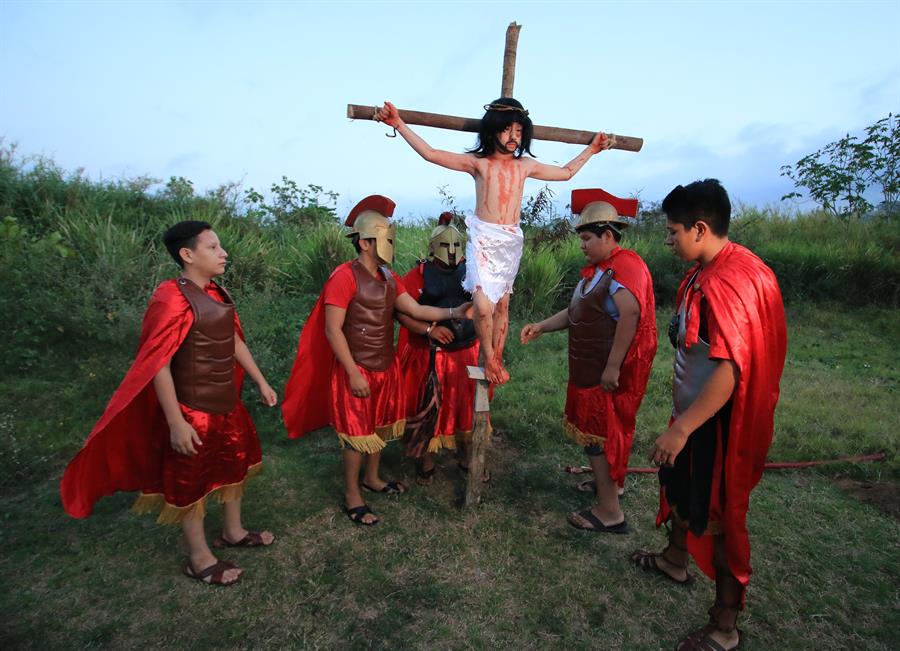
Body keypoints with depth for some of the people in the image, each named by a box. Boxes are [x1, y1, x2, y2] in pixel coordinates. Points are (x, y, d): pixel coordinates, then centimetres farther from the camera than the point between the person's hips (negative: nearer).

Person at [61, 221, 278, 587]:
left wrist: (261, 382, 14)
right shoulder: (172, 299, -22)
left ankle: (233, 532, 44)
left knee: (234, 465, 22)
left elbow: (234, 341, 13)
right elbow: (157, 364, -23)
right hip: (194, 412, -9)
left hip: (227, 405, 9)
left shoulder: (217, 293, 4)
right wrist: (176, 422, -22)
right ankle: (200, 560, 29)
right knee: (190, 483, 10)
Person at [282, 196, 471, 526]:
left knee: (380, 426, 20)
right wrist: (353, 373, -21)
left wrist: (452, 312, -16)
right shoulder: (345, 277, -18)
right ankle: (351, 497, 21)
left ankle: (372, 478, 40)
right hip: (357, 370, -8)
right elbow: (333, 330, -20)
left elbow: (415, 309, -2)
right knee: (357, 433, 4)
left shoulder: (389, 277, 6)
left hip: (386, 366, 8)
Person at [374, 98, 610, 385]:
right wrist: (399, 124, -13)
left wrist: (591, 149, 29)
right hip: (483, 238, -4)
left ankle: (498, 359, 27)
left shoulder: (525, 165, 11)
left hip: (511, 240, 4)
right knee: (483, 306, -16)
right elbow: (430, 153, -7)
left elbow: (566, 172, 26)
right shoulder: (478, 163, -1)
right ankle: (488, 359, 8)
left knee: (502, 304, 11)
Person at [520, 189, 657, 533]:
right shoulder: (596, 269, 14)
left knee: (598, 433, -2)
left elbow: (630, 315, -31)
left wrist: (612, 368, -31)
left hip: (611, 370, -9)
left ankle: (609, 512, 10)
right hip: (591, 368, 9)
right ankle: (608, 481, 40)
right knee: (598, 429, 20)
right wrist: (542, 326, 5)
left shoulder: (626, 265, -19)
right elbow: (576, 312, 17)